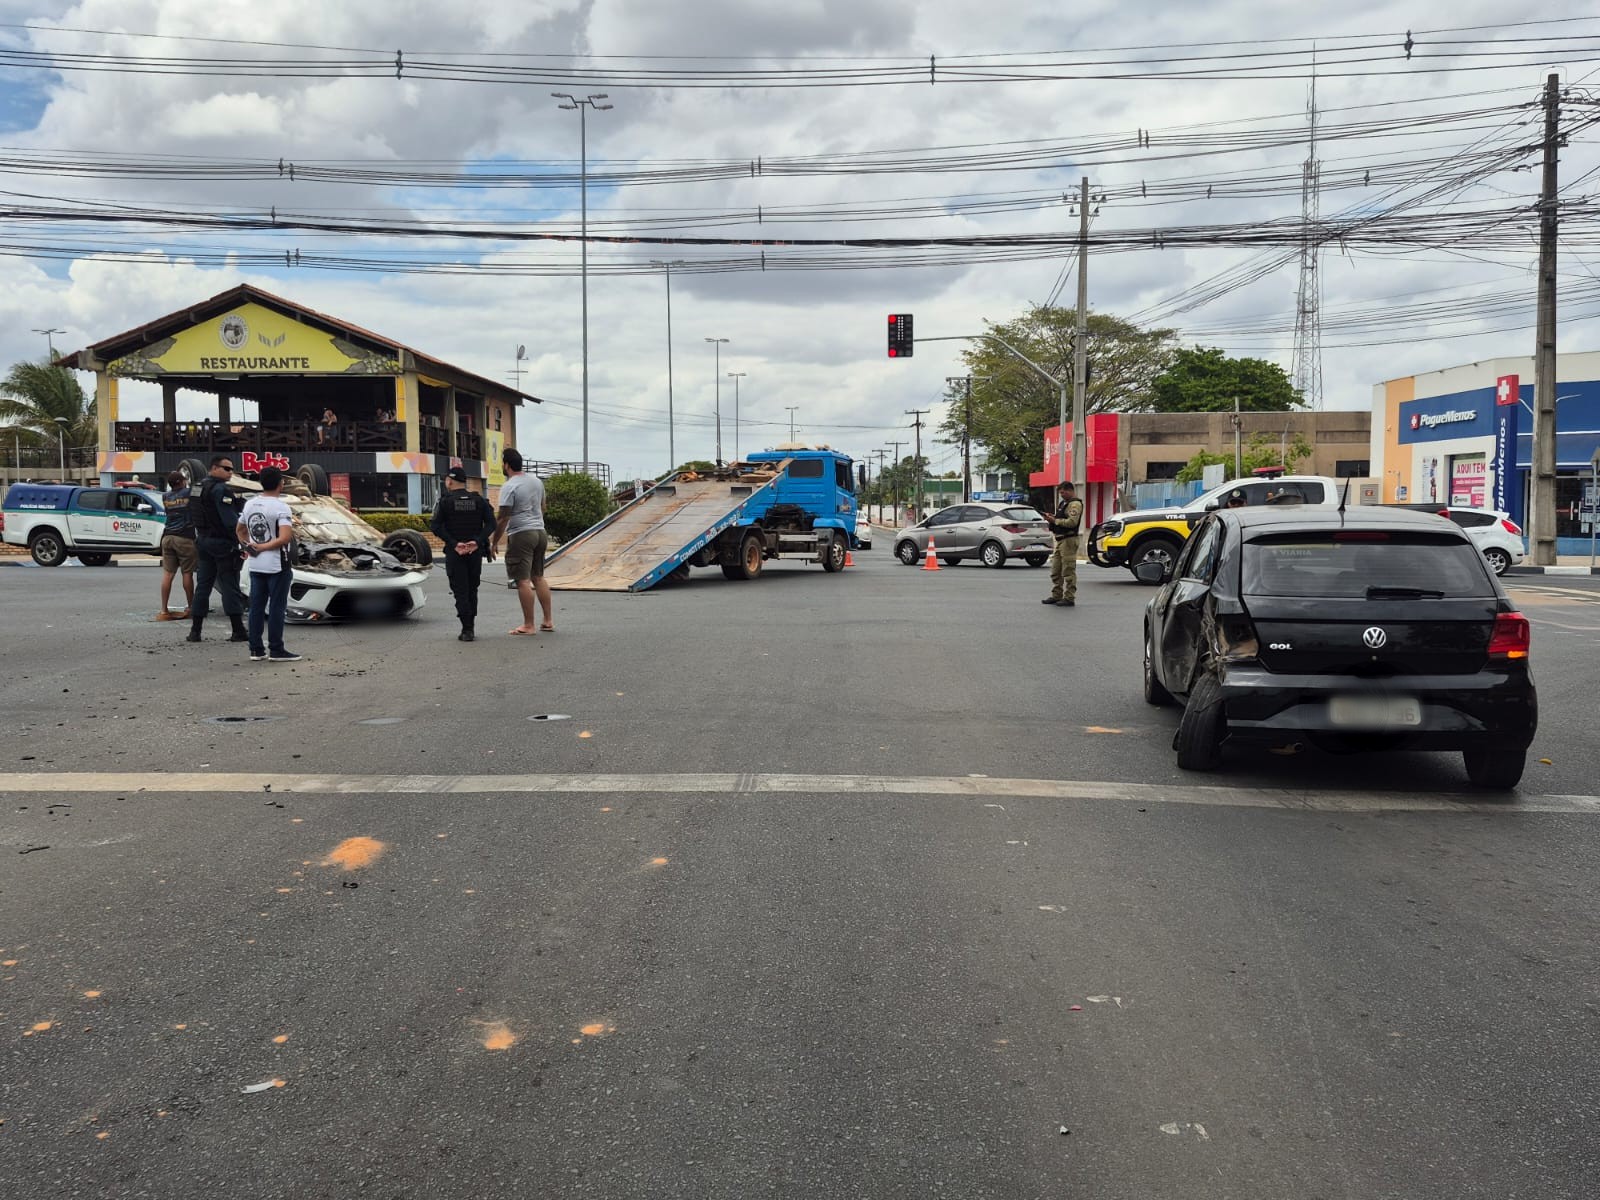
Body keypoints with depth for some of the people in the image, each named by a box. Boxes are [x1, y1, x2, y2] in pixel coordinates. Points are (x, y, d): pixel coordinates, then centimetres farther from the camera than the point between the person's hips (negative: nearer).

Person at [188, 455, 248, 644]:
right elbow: (231, 520, -21)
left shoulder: (199, 487, 14)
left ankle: (195, 631, 8)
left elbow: (194, 517, 19)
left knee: (203, 585, 9)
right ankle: (238, 632, -3)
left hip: (203, 541, 8)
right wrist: (242, 542, -18)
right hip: (222, 543, -8)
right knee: (230, 587, -5)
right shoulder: (220, 489, -15)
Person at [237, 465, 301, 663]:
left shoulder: (249, 504, 7)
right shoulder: (280, 506, -15)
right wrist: (263, 547, -15)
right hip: (277, 565, -7)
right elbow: (285, 538, -25)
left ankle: (256, 649, 13)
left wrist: (250, 547, 10)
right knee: (277, 607, 0)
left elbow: (239, 531, 18)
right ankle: (276, 650, 3)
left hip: (255, 564, 7)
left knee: (256, 606, 10)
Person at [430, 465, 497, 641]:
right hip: (475, 552, 3)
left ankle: (467, 629, -12)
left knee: (460, 591, -1)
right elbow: (491, 523, -4)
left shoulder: (445, 501, -3)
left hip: (454, 553, -3)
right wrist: (477, 541, -11)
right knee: (472, 590, 15)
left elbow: (435, 526, -13)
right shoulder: (479, 500, 5)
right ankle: (470, 627, 19)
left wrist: (454, 543, -15)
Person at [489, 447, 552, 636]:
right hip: (540, 533, 8)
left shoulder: (509, 487, -13)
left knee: (523, 581, -5)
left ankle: (528, 626, -4)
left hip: (521, 535, -8)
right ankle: (548, 621, 15)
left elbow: (503, 518, -14)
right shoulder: (536, 481, 11)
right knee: (538, 578, 16)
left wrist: (494, 542, -6)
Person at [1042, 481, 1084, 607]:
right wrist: (1053, 518, 5)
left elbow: (1072, 522, -23)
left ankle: (1069, 598, -6)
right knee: (1055, 571, 13)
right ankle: (1056, 596, 20)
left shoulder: (1075, 504, -11)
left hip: (1068, 540, -11)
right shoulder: (1064, 503, 21)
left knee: (1068, 571, -8)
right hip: (1060, 540, 11)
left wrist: (1055, 520, -16)